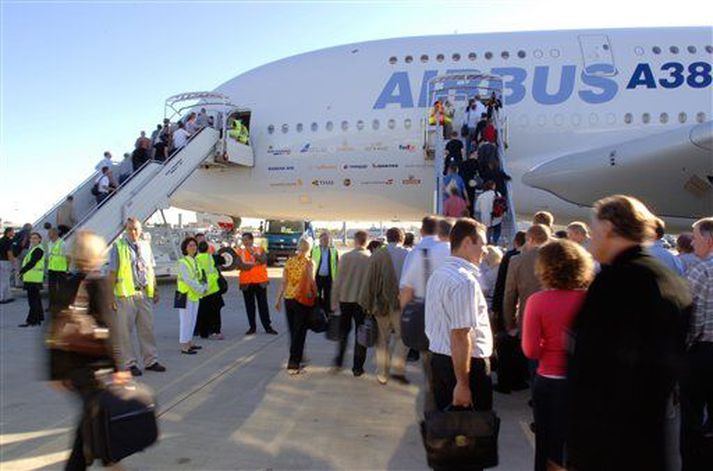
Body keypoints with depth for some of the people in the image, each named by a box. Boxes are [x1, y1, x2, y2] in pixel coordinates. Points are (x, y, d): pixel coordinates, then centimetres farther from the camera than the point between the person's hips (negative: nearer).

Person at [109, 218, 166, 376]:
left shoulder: (145, 246, 12)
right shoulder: (118, 246, -4)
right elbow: (112, 272, -6)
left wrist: (155, 289, 16)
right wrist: (110, 294, -10)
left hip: (145, 293, 5)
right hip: (126, 294, -5)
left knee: (147, 328, 10)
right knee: (125, 330, 3)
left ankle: (150, 361, 19)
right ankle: (129, 363, 13)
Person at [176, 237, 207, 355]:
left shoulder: (194, 261, 13)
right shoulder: (183, 262, -12)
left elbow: (199, 277, 14)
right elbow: (187, 279, -21)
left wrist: (204, 287, -5)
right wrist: (201, 289, -21)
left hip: (195, 295, 8)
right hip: (186, 295, -8)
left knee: (192, 320, 14)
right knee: (186, 320, -5)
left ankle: (189, 343, 24)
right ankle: (184, 347, 1)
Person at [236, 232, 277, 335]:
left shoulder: (260, 250, 4)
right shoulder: (240, 252, 3)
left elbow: (263, 260, -14)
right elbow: (240, 265, -11)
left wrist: (253, 252, -18)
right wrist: (255, 263, -12)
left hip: (260, 281, -1)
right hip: (246, 282, 1)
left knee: (263, 304, 3)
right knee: (249, 305, 6)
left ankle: (267, 326, 8)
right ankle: (252, 327, 15)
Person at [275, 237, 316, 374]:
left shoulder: (289, 261, 4)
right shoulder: (308, 262, -9)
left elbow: (283, 282, 3)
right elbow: (312, 283, -15)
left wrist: (278, 299, 7)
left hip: (288, 299, 5)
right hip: (302, 300, -5)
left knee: (293, 331, 17)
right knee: (299, 332, 2)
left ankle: (297, 358, 32)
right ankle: (293, 363, 1)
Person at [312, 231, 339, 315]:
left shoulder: (334, 251, 2)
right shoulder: (315, 250, -2)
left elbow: (337, 265, 3)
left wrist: (336, 278, -4)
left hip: (328, 278, 1)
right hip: (317, 277, -1)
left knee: (327, 297, 10)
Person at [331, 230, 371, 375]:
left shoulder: (346, 257, -6)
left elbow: (338, 280, -5)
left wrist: (334, 301, 3)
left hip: (345, 299, 1)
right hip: (363, 301, -1)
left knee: (344, 331, 19)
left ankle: (339, 360, 20)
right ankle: (357, 367, 11)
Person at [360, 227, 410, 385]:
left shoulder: (377, 255, -5)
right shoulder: (408, 255, -4)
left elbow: (369, 281, -4)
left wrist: (367, 304, 3)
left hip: (382, 303, 0)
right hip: (402, 303, 0)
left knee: (382, 339, 12)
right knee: (402, 336, 16)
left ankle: (382, 374, 18)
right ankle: (398, 369, 5)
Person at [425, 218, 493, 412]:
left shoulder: (437, 274, 10)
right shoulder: (465, 281, -20)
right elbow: (460, 335, -24)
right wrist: (462, 384, -22)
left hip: (438, 358, 9)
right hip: (466, 362, -9)